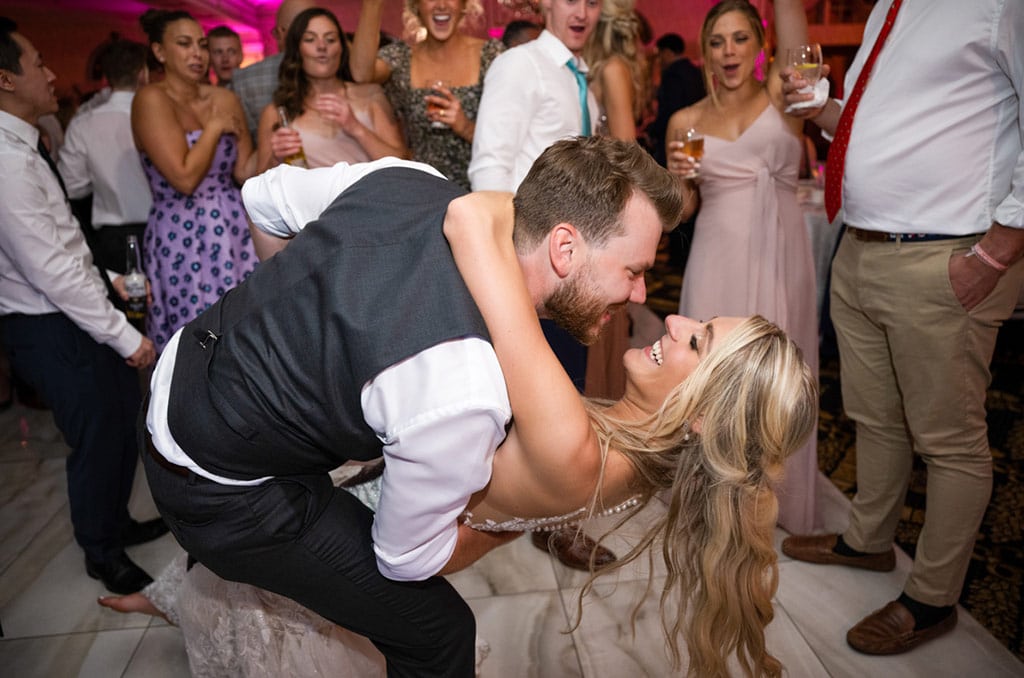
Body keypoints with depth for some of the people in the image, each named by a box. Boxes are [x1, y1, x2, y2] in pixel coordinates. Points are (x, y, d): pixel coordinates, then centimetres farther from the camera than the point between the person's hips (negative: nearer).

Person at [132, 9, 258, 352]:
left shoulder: (225, 99, 8)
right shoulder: (152, 99, -8)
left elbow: (244, 171, 7)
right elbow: (184, 178, -18)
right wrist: (215, 126, -8)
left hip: (235, 230, 5)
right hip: (182, 239, -5)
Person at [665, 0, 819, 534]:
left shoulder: (781, 95, 4)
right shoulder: (686, 121, 7)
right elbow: (682, 210, 10)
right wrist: (679, 177, -9)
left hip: (779, 256, 0)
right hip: (718, 260, 1)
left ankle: (777, 496, 28)